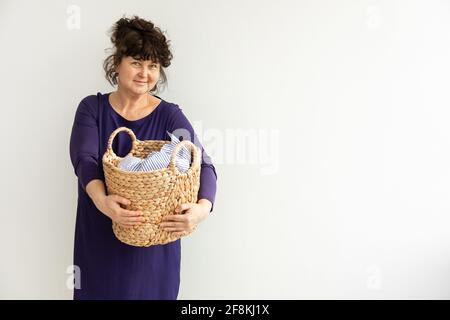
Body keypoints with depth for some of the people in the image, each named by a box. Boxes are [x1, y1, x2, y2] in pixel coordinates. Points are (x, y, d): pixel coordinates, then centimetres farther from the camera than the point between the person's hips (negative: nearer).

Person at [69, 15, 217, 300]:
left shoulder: (169, 115, -7)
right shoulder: (92, 108, -1)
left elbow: (203, 165, -16)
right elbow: (84, 159, -16)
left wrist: (203, 207, -37)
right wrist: (102, 201, -36)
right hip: (99, 240, 2)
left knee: (148, 291, 12)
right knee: (100, 290, 15)